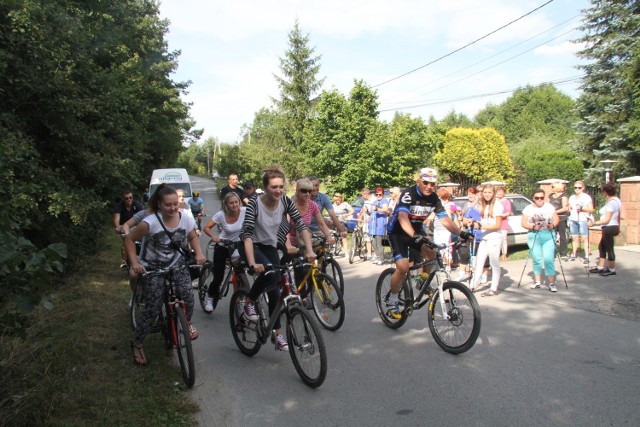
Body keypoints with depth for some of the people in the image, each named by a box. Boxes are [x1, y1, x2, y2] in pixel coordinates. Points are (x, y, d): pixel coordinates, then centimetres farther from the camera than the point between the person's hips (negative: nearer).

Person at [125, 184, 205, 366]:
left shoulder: (186, 220, -13)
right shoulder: (151, 222, -25)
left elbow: (192, 237, 7)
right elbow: (129, 239, -13)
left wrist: (199, 254, -8)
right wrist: (134, 263, -23)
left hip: (177, 264, 3)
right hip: (153, 267, -3)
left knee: (187, 296, -17)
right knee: (152, 309, -7)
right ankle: (137, 344, 18)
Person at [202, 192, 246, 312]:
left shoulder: (244, 211, -19)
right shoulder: (221, 214, -19)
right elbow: (206, 228, -15)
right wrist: (214, 236, -35)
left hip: (237, 244, 1)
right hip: (222, 246, -1)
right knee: (218, 277, -2)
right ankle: (210, 297, 28)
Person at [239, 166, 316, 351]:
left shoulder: (286, 201, -15)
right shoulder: (254, 203, -26)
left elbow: (301, 226, -16)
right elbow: (247, 234, -32)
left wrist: (309, 250, -30)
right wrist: (253, 263, -43)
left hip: (270, 247, 4)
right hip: (252, 246, -4)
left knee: (275, 290, 0)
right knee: (269, 271, -34)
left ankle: (277, 333, 14)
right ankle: (248, 303, -9)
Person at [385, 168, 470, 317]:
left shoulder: (433, 198, -6)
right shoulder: (408, 194, -25)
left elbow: (445, 219, -10)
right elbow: (403, 217, -40)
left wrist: (461, 233, -26)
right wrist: (414, 235, -56)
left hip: (416, 232, 6)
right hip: (398, 233, -5)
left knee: (433, 252, -22)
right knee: (403, 267, -21)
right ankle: (392, 301, 0)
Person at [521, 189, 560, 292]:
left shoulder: (549, 207, 8)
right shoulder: (528, 209, 5)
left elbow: (556, 219, 10)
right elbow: (523, 223, 1)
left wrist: (553, 225, -11)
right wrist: (533, 227, -15)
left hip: (548, 236, -1)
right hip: (534, 236, 1)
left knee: (549, 259, -9)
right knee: (537, 260, 5)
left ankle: (551, 283, -5)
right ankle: (537, 281, 19)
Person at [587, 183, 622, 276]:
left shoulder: (611, 203, -19)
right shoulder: (616, 200, 11)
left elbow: (606, 220, -23)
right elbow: (618, 216, 19)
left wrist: (594, 223, -22)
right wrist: (618, 227, 29)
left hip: (609, 228, -10)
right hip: (613, 227, 10)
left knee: (609, 249, 1)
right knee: (602, 247, 17)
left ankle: (612, 270, 12)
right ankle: (600, 267, 24)